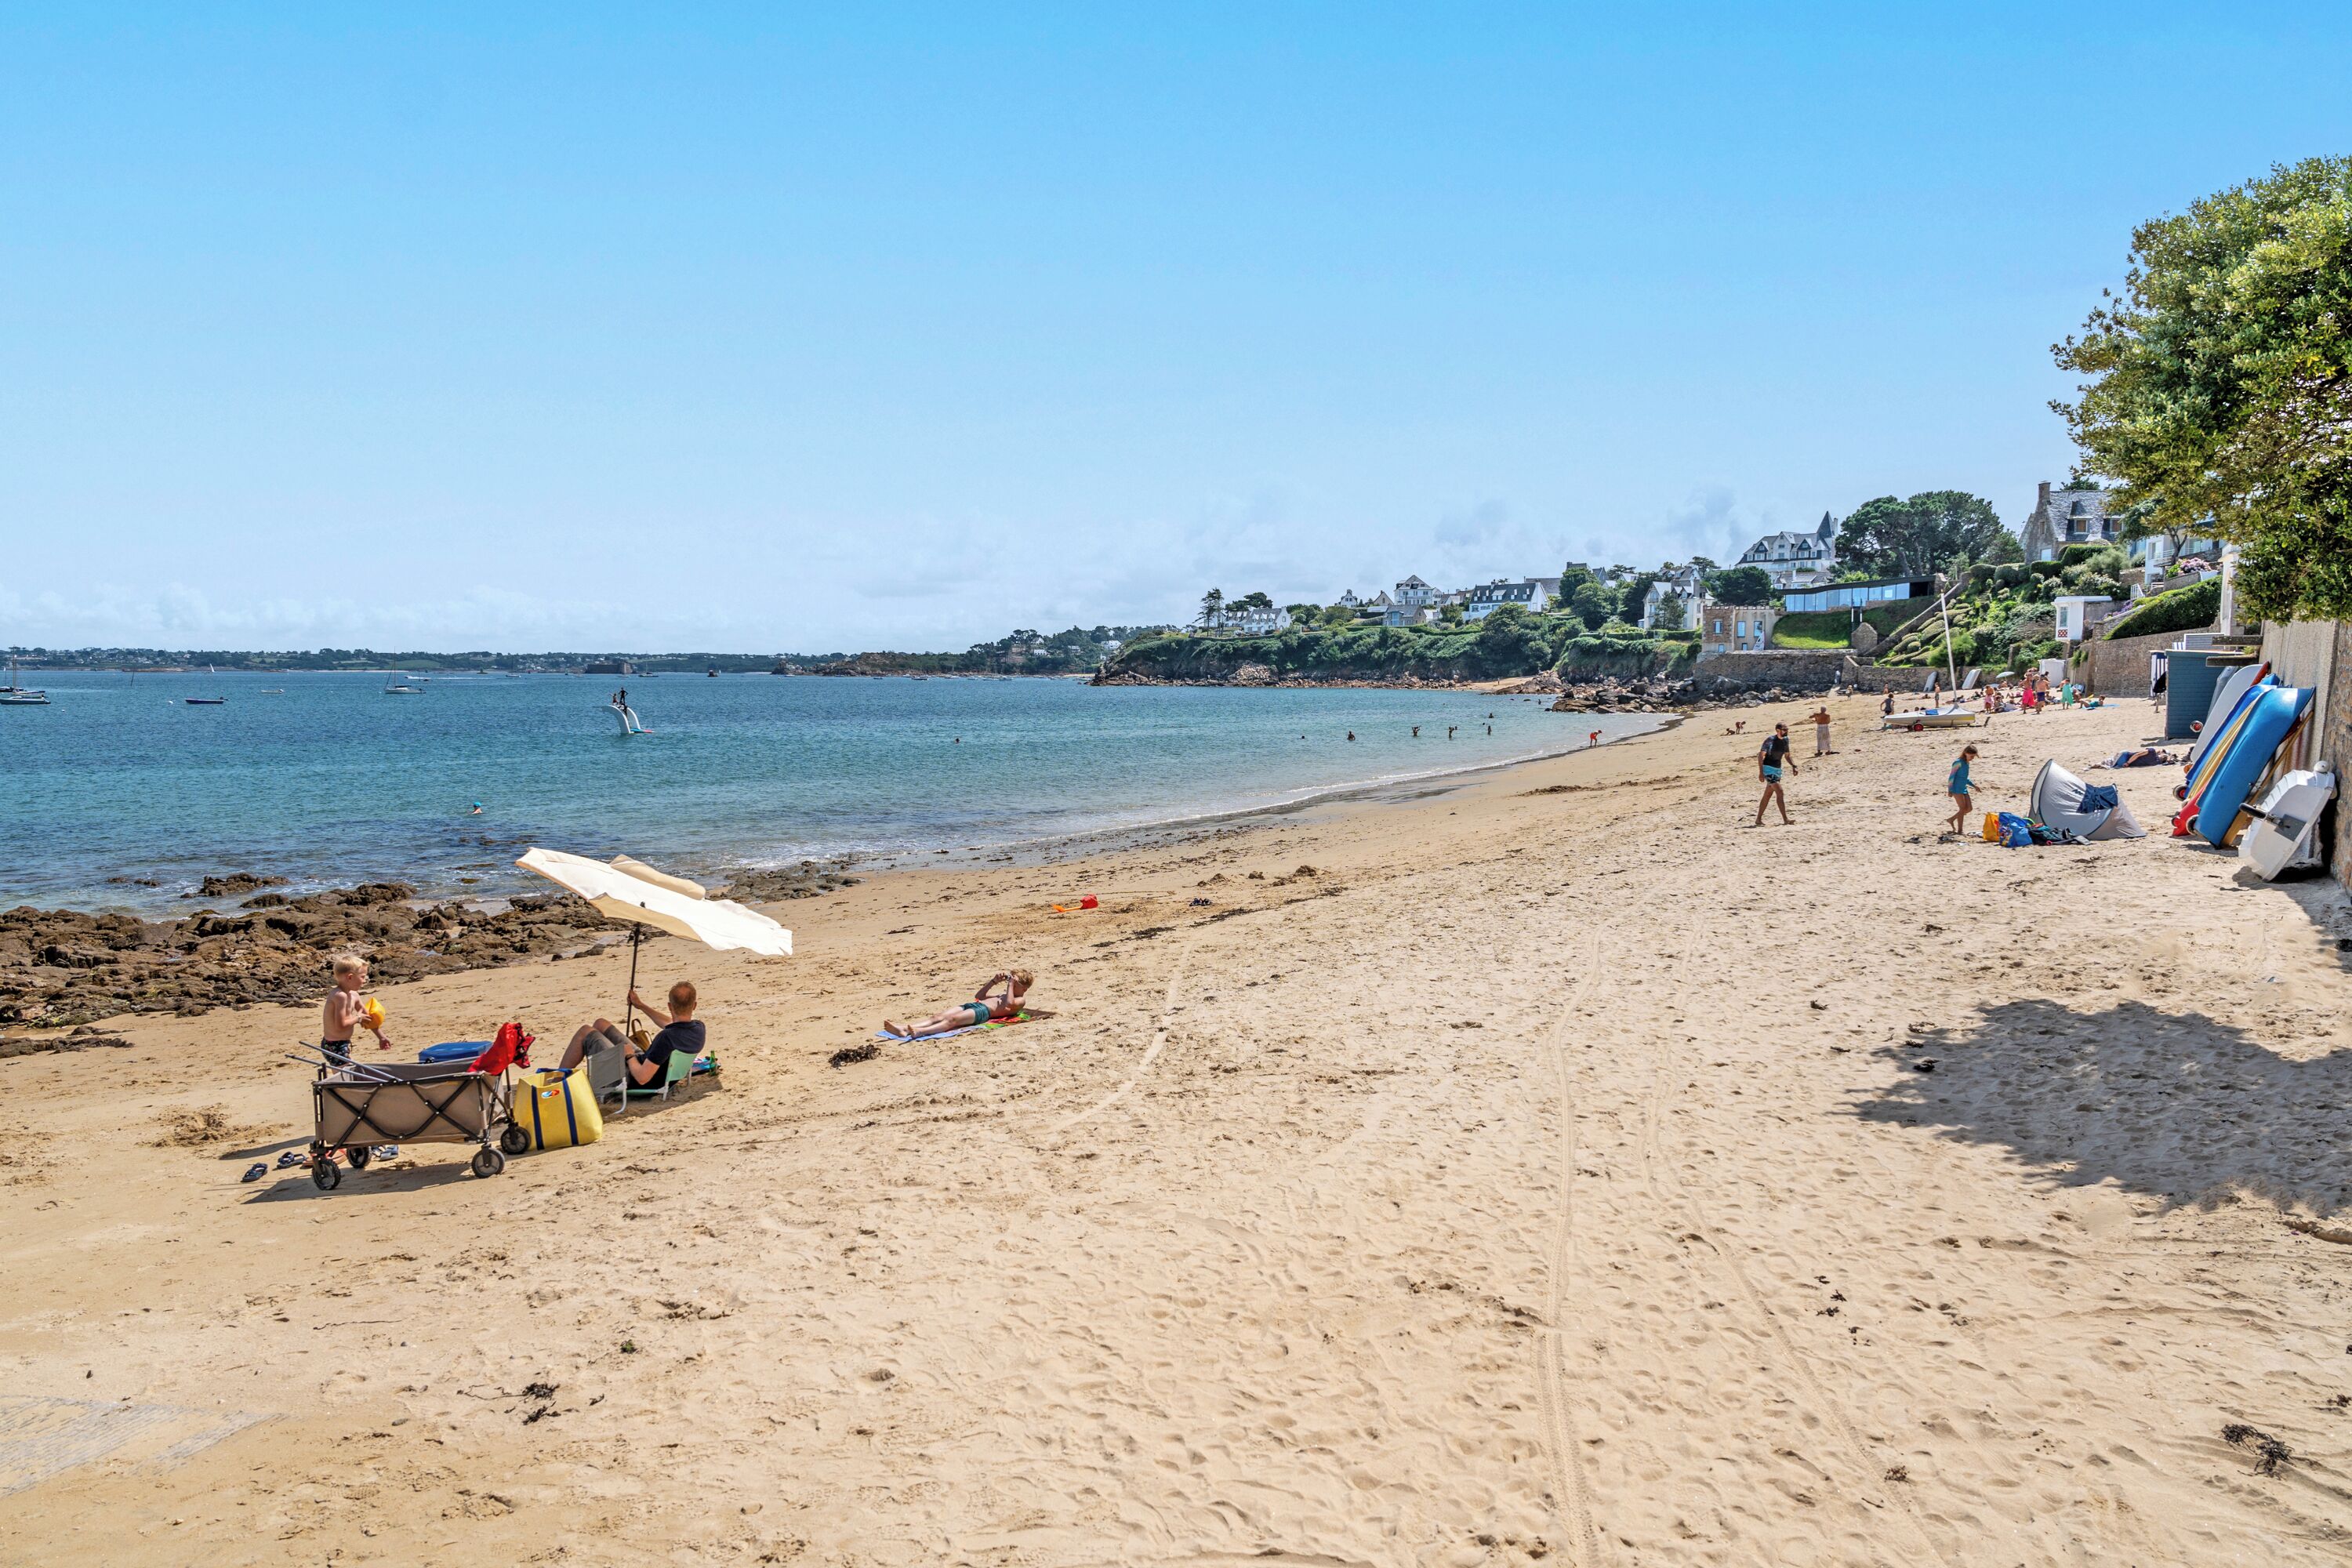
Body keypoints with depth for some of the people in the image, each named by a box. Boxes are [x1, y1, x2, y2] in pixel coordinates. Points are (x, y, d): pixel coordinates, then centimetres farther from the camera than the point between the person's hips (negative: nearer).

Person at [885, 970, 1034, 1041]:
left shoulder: (1019, 1001, 13)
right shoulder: (1004, 994, 40)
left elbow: (1009, 1005, -12)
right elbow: (978, 996, 43)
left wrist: (1010, 984, -2)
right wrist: (994, 982, 33)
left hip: (983, 1011, -8)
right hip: (973, 1005, 8)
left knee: (952, 1020, -35)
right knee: (938, 1017, -17)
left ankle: (919, 1032, -59)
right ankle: (904, 1031, -38)